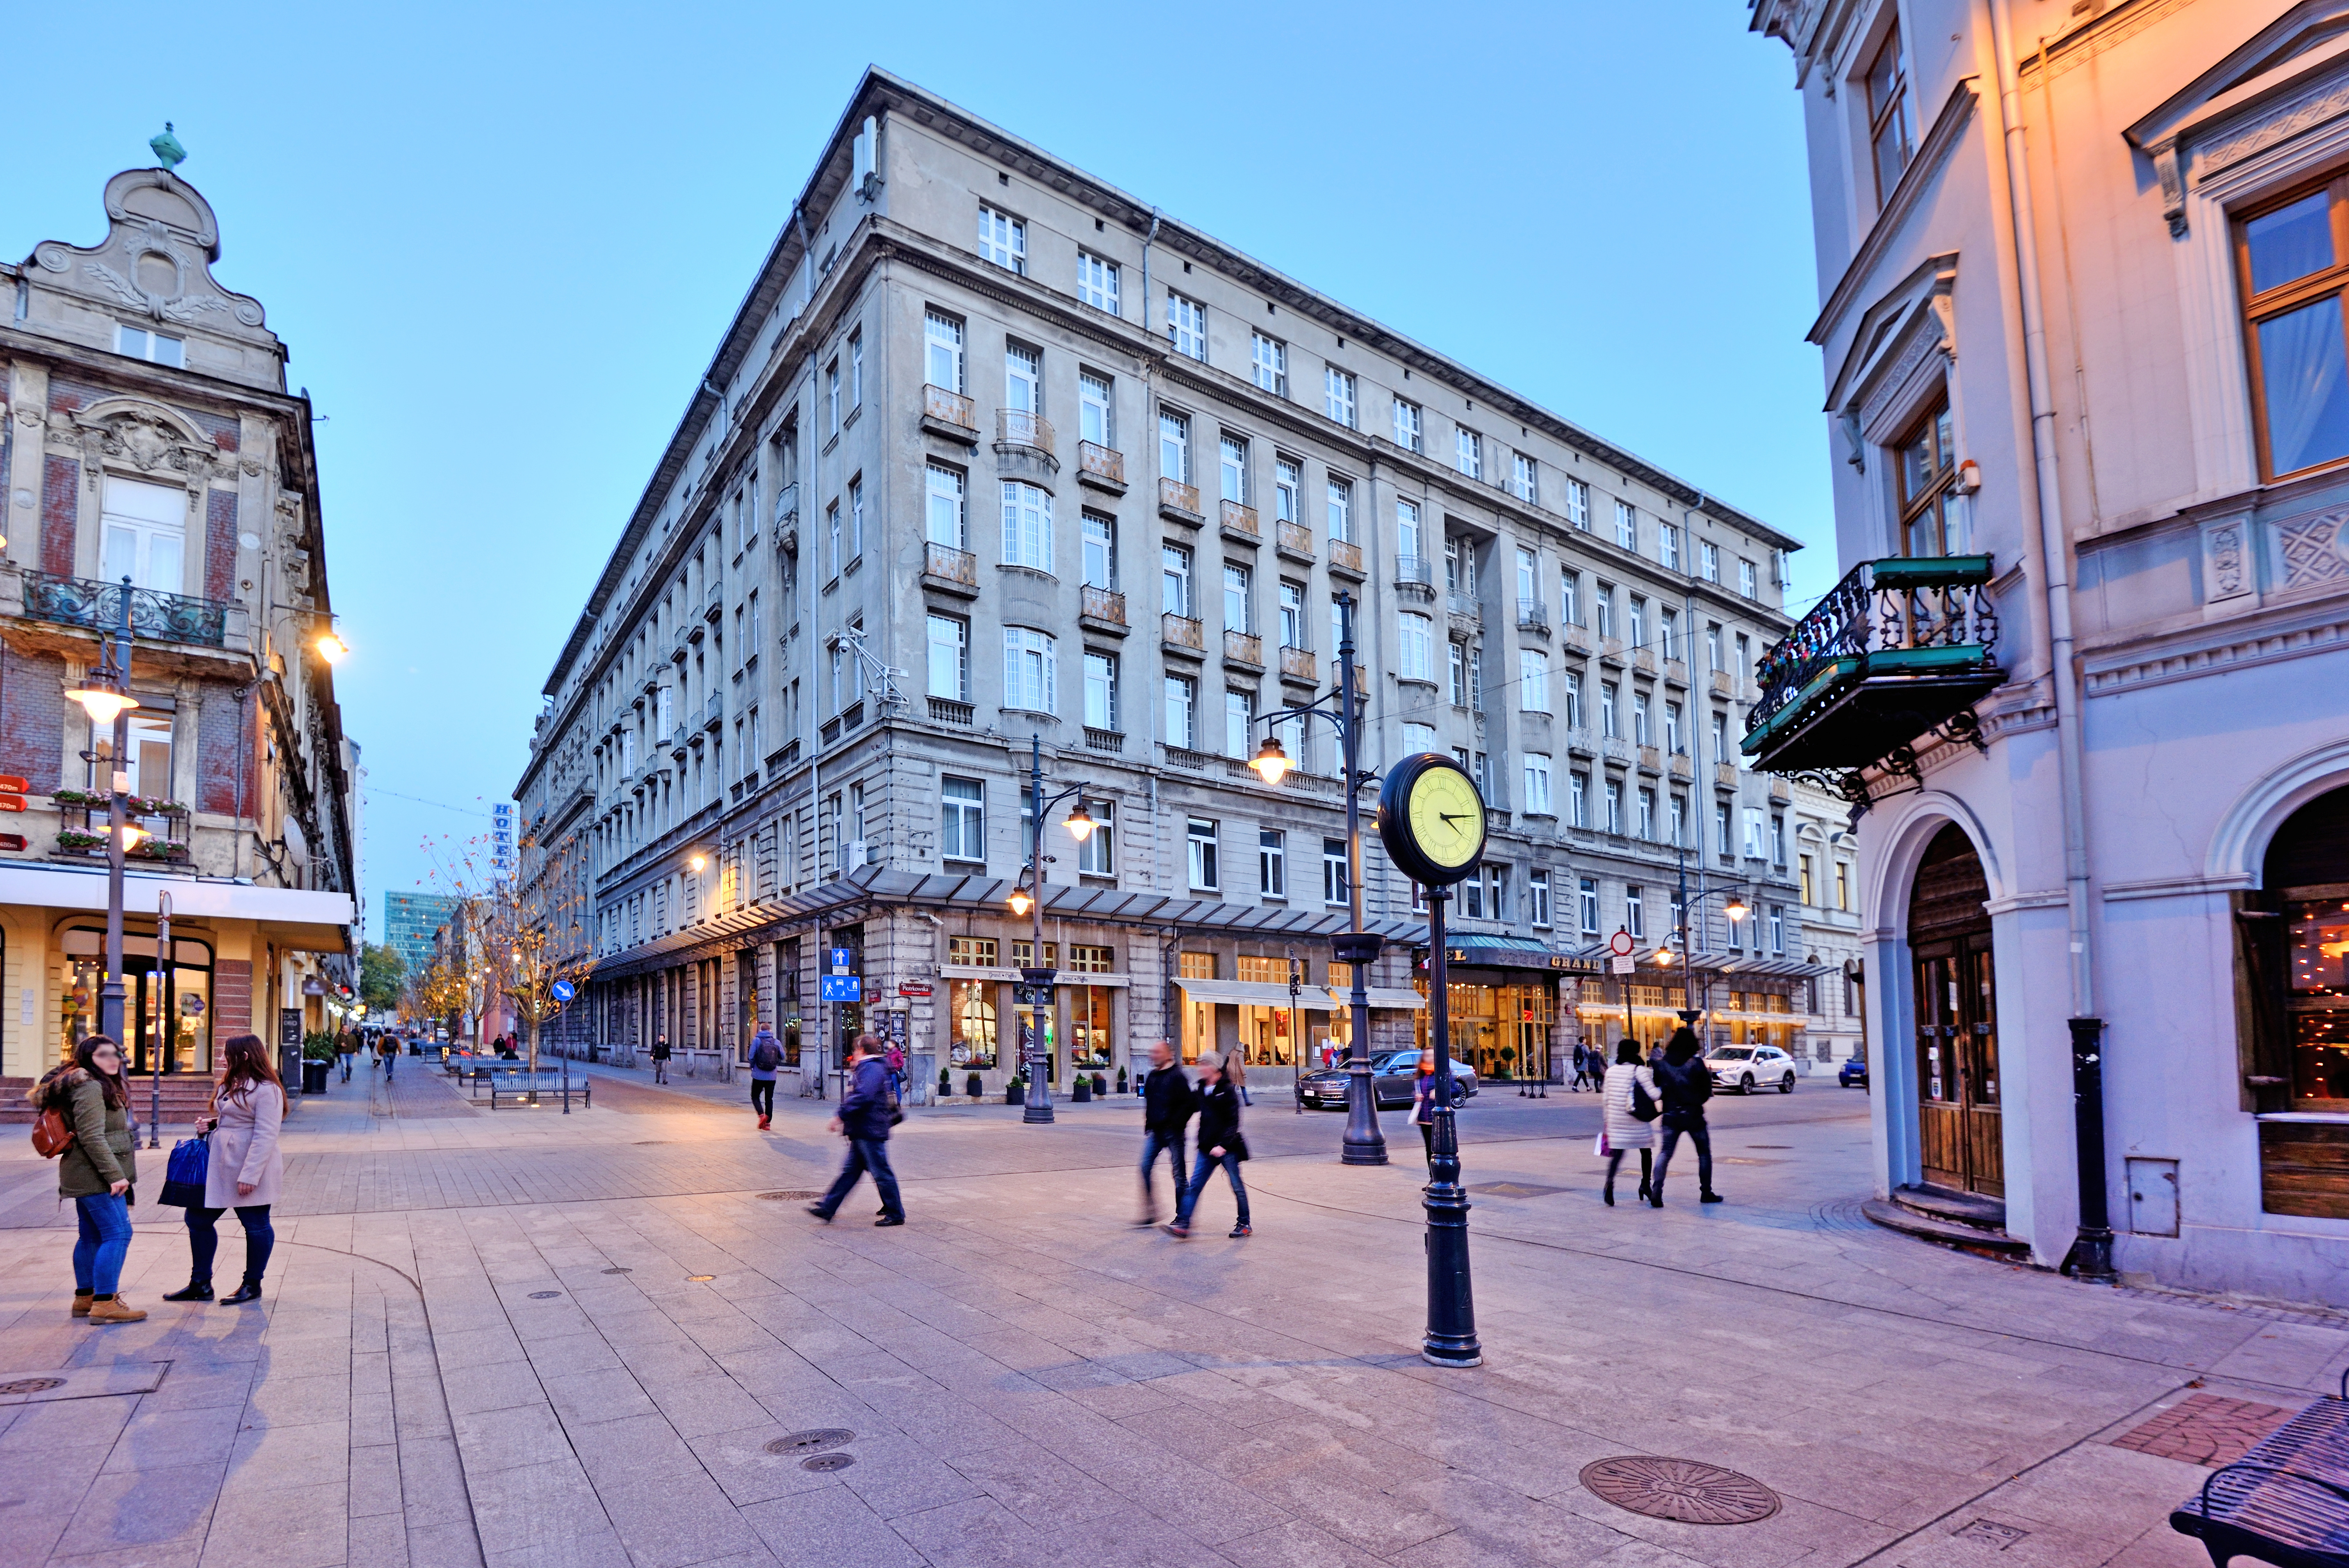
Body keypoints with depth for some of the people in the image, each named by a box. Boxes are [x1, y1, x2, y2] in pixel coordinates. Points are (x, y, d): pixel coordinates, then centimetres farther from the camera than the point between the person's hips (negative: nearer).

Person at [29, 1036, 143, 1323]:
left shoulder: (99, 1086, 15)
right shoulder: (90, 1088, -16)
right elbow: (92, 1137, -22)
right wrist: (115, 1175, -23)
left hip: (86, 1177, 11)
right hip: (97, 1177, -11)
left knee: (91, 1236, 16)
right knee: (117, 1234, -11)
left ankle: (85, 1298, 24)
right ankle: (104, 1304, -11)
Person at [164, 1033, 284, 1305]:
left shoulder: (266, 1090, -17)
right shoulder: (232, 1084, 14)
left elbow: (265, 1137, -21)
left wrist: (250, 1175, -25)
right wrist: (212, 1124, 6)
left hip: (253, 1170, -10)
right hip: (220, 1165, 10)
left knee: (256, 1226, 4)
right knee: (198, 1219, 12)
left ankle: (253, 1285, 17)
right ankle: (200, 1284, 24)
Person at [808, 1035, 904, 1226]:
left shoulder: (871, 1069, -16)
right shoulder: (866, 1069, 19)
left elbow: (862, 1097, -28)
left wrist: (841, 1116, -25)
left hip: (870, 1133, -11)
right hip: (862, 1133, 11)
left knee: (881, 1173, -3)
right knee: (850, 1170, 12)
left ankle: (896, 1214, 5)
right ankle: (827, 1208, 16)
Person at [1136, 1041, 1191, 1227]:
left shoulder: (1177, 1076, -10)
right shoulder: (1151, 1077, 12)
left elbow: (1188, 1104, -12)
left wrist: (1176, 1124, -16)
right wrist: (1148, 1126, 15)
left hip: (1172, 1132, -7)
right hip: (1155, 1131, 7)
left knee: (1179, 1173, 1)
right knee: (1145, 1168, -2)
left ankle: (1182, 1216, 11)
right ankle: (1150, 1213, 6)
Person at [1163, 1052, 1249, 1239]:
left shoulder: (1228, 1090, -10)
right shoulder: (1201, 1090, 9)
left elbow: (1233, 1122, -14)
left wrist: (1222, 1145, -21)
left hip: (1227, 1148, -6)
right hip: (1207, 1147, 6)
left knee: (1237, 1186, 5)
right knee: (1194, 1186, -2)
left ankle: (1244, 1225, 18)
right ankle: (1183, 1225, -5)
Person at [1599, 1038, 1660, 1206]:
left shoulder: (1611, 1071, 6)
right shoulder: (1640, 1071, -9)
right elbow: (1653, 1094, -16)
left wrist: (1608, 1119, 18)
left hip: (1616, 1119, 3)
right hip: (1638, 1120, -3)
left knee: (1617, 1153, 2)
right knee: (1646, 1152, 17)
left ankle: (1610, 1183, -21)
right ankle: (1645, 1184, 23)